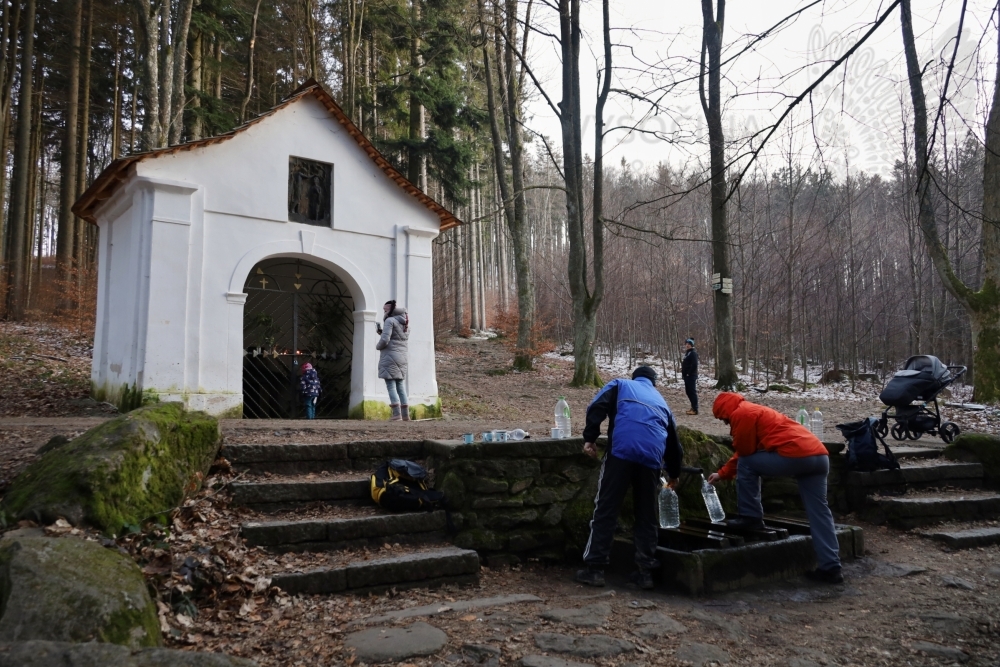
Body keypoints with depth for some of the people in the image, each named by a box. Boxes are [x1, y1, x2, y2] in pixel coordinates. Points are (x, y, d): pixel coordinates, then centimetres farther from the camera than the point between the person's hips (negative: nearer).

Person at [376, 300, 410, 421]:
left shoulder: (390, 321, -9)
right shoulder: (405, 323, 16)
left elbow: (385, 340, -17)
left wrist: (377, 346, 2)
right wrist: (382, 331, 15)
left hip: (390, 356, -8)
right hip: (402, 356, 8)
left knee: (391, 385, -7)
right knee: (400, 385, 11)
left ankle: (397, 413, -15)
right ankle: (405, 414, 9)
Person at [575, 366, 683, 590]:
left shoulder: (621, 385, 23)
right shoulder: (661, 402, 33)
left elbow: (597, 407, 2)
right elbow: (673, 442, 39)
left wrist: (589, 438, 2)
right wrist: (674, 474, 52)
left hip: (621, 451, -3)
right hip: (651, 458, 3)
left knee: (606, 510, 3)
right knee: (646, 515, 15)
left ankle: (594, 569, 3)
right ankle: (645, 572, 16)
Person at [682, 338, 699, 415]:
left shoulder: (693, 353, -13)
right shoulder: (688, 352, 17)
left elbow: (694, 365, -22)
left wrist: (689, 373, -19)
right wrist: (683, 372, 13)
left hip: (691, 376, -10)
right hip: (687, 376, 10)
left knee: (692, 392, -7)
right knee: (688, 392, 14)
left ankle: (695, 409, -5)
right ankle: (693, 407, 23)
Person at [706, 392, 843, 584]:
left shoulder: (741, 414, 1)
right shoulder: (754, 410, 31)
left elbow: (745, 452, 1)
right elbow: (746, 451, 37)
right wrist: (722, 474, 39)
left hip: (795, 455, -10)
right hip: (819, 455, 10)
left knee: (746, 464, 9)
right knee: (819, 512, 9)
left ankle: (751, 517, 11)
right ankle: (831, 567, 8)